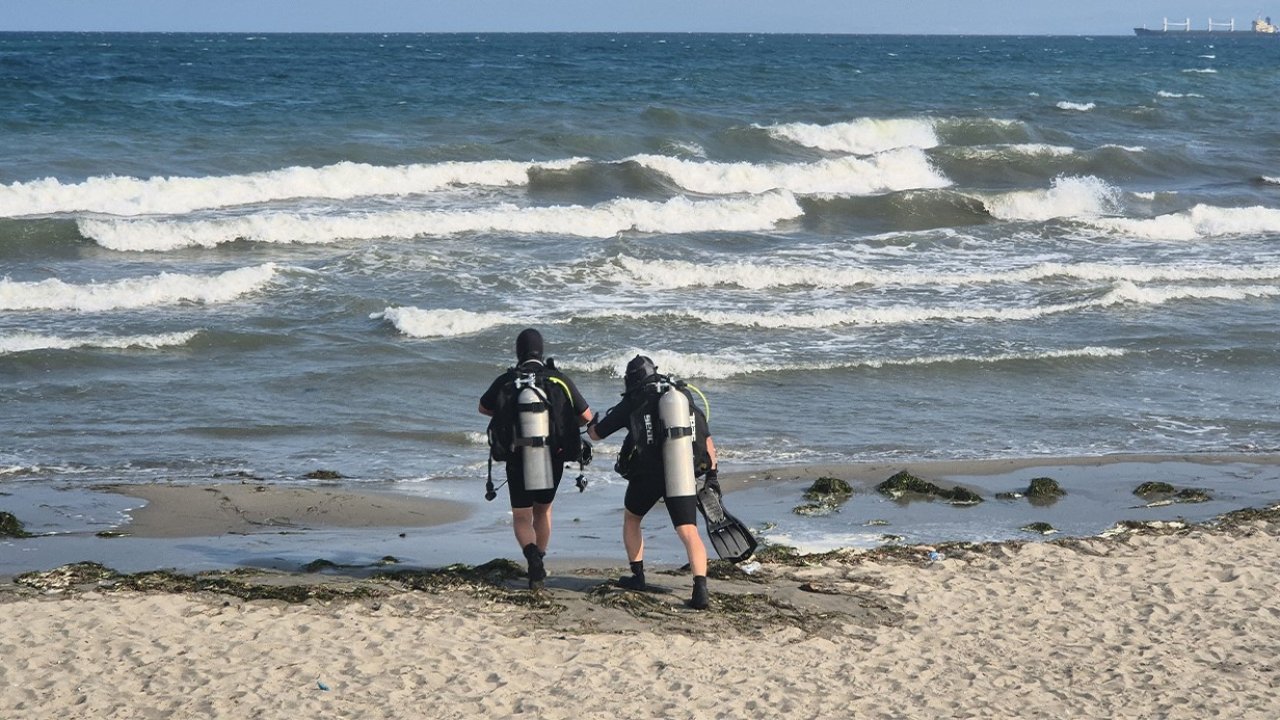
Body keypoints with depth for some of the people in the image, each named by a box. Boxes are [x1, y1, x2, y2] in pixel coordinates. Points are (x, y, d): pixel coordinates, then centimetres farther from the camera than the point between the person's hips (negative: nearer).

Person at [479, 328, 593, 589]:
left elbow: (483, 408, 13)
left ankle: (532, 556, -22)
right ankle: (539, 562, 28)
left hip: (518, 460, -2)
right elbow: (587, 416, 4)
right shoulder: (560, 380, -3)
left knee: (521, 517, 6)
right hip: (553, 459, 2)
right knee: (543, 509, 24)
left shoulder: (506, 382, -5)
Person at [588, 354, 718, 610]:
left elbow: (596, 434, 17)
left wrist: (591, 426, 40)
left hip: (646, 474, -2)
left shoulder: (631, 404, 7)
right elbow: (706, 440, 13)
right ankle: (700, 589, -23)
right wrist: (712, 475, 15)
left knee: (631, 519, 25)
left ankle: (637, 576, 26)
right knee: (689, 532, -5)